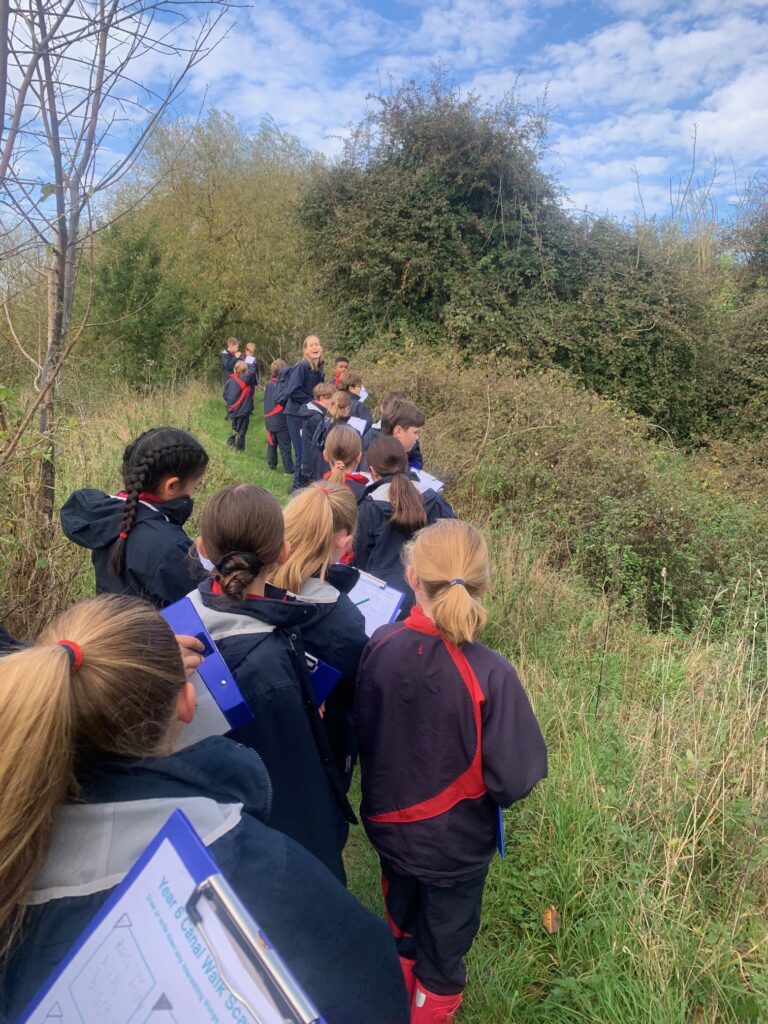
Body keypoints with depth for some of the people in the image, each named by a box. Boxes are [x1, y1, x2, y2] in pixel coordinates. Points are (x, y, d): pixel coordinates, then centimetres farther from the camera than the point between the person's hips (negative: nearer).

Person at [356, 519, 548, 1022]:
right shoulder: (490, 674, -34)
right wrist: (492, 787, -3)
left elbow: (359, 733, -5)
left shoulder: (380, 645, -22)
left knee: (401, 919, 35)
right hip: (454, 841, -4)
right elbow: (516, 780, -26)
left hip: (386, 821, 4)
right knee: (444, 938, 27)